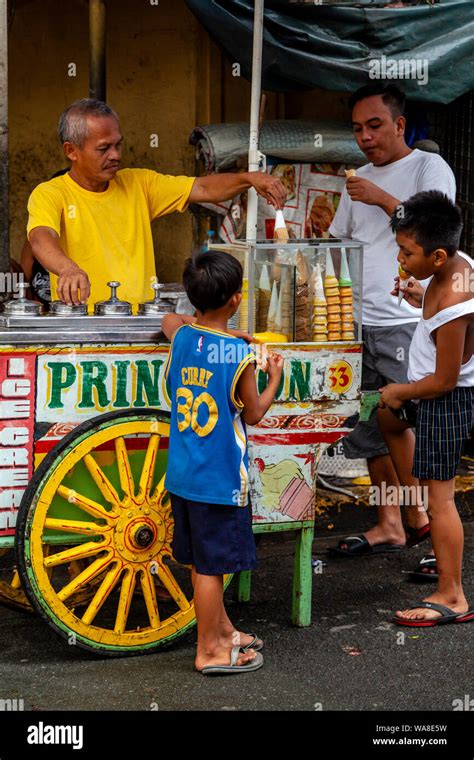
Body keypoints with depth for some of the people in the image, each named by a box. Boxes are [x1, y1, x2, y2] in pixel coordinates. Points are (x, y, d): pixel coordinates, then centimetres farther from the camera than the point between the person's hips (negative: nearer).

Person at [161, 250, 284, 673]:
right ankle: (209, 651, 14)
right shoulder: (239, 356, -18)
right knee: (211, 565, 3)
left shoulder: (181, 337, -1)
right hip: (220, 478, -7)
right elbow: (254, 413, -5)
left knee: (203, 559, 18)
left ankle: (223, 630, 34)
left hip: (182, 475, 7)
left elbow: (170, 319, 25)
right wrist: (275, 377, 10)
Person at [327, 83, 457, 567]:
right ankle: (388, 526, 18)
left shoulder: (428, 167, -1)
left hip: (405, 321, -6)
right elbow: (339, 242, 23)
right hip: (358, 322, 7)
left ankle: (420, 518, 9)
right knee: (370, 433, 8)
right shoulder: (358, 180, 18)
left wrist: (381, 198, -14)